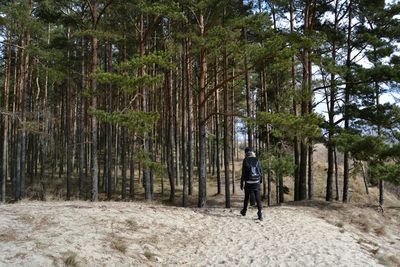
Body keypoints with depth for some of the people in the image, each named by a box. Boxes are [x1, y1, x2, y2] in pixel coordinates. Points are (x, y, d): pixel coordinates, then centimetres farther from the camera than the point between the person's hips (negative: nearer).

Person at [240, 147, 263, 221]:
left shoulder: (245, 161, -8)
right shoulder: (257, 160, 1)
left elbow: (243, 173, -7)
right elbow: (260, 172, 5)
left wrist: (241, 183, 0)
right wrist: (260, 180, 19)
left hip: (248, 182, -2)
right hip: (256, 182, 2)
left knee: (246, 198, 15)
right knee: (257, 198, 2)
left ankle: (244, 211, 31)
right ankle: (260, 213, -7)